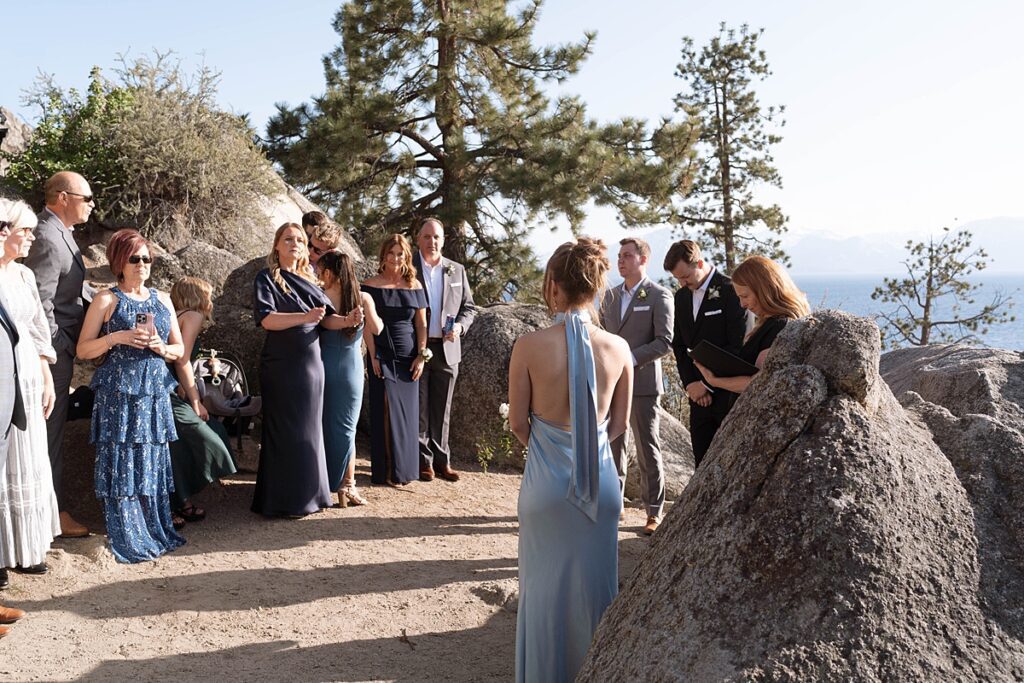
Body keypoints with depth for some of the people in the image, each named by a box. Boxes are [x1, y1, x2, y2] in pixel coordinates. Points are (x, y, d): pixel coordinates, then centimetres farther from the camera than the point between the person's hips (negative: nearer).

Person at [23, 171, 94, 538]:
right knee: (50, 428, 0)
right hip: (53, 352, -10)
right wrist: (61, 350, -15)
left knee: (52, 426, 17)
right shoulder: (47, 240, -20)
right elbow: (40, 306, -22)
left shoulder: (59, 233, 11)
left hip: (60, 347, 10)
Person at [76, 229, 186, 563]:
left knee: (153, 461, 7)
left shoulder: (162, 299, 13)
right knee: (122, 463, -3)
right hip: (119, 392, -4)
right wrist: (118, 337, -16)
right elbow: (83, 350, -3)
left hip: (155, 391, 4)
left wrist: (162, 347, -6)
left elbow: (179, 349, 15)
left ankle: (156, 532, 17)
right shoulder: (106, 300, 1)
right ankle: (127, 540, 6)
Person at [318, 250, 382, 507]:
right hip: (351, 368, 0)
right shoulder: (363, 298, -7)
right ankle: (346, 485, 6)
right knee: (345, 427, 7)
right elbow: (376, 329, 3)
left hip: (324, 366, 0)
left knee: (322, 425, 12)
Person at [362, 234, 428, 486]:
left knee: (408, 413, 6)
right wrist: (373, 356, -11)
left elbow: (421, 323, 7)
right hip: (383, 357, -3)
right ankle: (388, 471, 7)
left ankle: (405, 467, 17)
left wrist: (421, 355, -1)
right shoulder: (371, 285, -1)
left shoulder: (414, 286, 7)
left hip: (408, 357, 3)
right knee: (387, 411, -2)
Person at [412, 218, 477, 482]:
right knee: (419, 409, 4)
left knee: (441, 410, 10)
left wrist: (460, 326, -7)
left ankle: (441, 460, 18)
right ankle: (423, 461, 13)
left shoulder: (457, 270, 10)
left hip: (447, 349, 3)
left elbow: (469, 306, 13)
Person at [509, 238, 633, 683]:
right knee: (594, 584, 19)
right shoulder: (618, 348, -7)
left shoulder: (530, 346, -15)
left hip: (546, 479, -2)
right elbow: (619, 423, 4)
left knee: (546, 584, 16)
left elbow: (518, 424, -5)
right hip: (600, 479, 2)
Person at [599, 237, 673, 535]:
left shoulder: (659, 296, -6)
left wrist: (630, 358, -19)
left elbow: (665, 342, -12)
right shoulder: (610, 295, 12)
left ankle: (654, 512, 13)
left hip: (642, 383, -5)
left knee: (648, 451, 3)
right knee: (612, 446, 12)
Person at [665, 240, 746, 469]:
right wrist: (690, 384, 0)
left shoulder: (730, 290, -11)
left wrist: (708, 384, -12)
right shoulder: (681, 296, 11)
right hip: (699, 393, 6)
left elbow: (737, 346, -15)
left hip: (728, 392, -6)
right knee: (702, 463, 9)